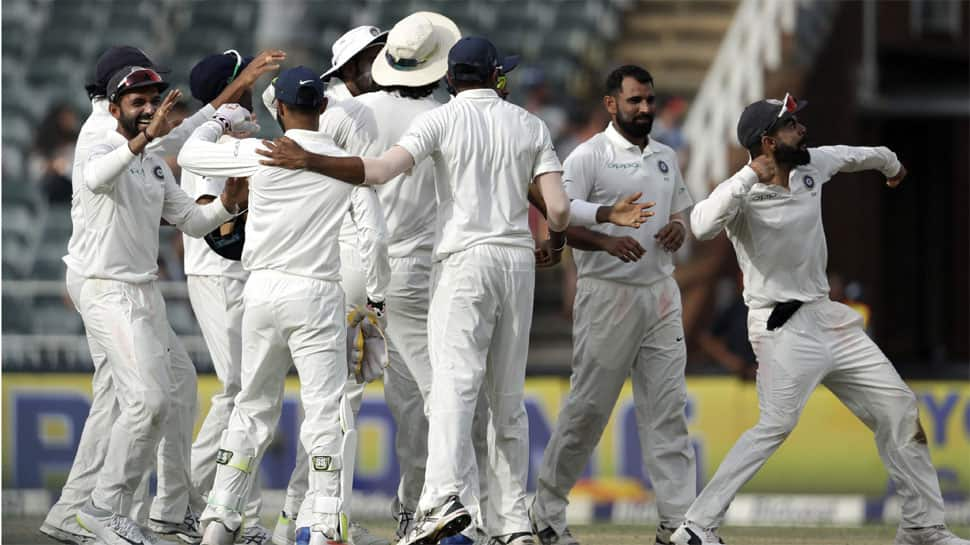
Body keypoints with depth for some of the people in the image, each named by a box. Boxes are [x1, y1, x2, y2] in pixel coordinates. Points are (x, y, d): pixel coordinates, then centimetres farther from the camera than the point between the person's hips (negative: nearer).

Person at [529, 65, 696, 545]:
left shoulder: (666, 158, 14)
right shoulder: (589, 157, -6)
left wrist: (678, 229, -2)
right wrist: (609, 242, -28)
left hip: (660, 291, 6)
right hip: (608, 293, -6)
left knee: (668, 408, 0)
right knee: (588, 406, -2)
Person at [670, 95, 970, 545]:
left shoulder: (812, 166, 2)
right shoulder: (745, 194, -18)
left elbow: (855, 155, 26)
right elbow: (702, 225, -40)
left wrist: (891, 164, 46)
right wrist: (750, 176, -38)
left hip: (828, 319, 8)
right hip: (782, 326, -8)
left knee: (898, 406, 8)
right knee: (776, 426, -20)